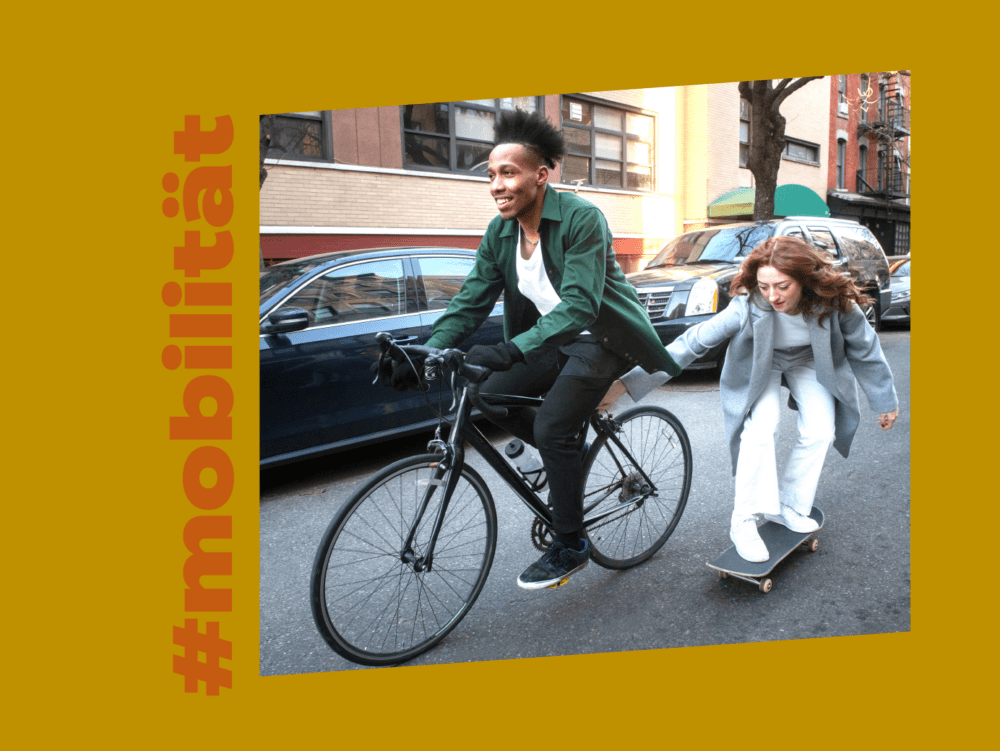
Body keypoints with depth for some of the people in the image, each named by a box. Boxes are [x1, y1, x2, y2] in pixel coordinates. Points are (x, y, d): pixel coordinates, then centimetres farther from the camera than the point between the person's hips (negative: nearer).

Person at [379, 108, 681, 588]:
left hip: (600, 339, -7)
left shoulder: (581, 219, -23)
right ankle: (569, 457, 19)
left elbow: (580, 304, -33)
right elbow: (470, 302, -3)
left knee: (552, 425, -21)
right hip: (553, 339, 7)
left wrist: (512, 350, -45)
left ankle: (570, 545, -1)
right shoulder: (499, 233, -3)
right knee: (492, 396, -7)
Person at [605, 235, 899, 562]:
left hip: (809, 362, 3)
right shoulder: (748, 307, -37)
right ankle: (744, 522, -14)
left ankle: (786, 507, 6)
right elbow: (691, 344, -37)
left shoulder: (834, 302, -30)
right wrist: (625, 384, -43)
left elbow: (866, 351, -12)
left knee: (820, 431, -16)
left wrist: (887, 402, 2)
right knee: (760, 426, -26)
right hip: (760, 365, -2)